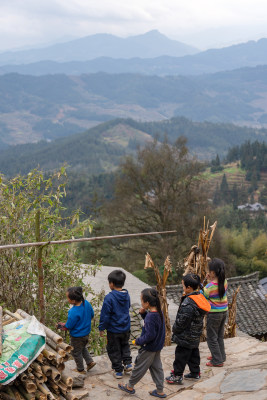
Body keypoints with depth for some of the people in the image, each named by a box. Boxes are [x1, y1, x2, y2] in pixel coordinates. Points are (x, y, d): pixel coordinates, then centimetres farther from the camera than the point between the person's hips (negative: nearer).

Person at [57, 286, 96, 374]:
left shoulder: (73, 313, -36)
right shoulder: (86, 303, -15)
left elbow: (68, 326, -21)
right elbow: (92, 315, 1)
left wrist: (62, 326, 0)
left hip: (77, 336, -7)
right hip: (86, 333, 7)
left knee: (76, 352, 18)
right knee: (83, 348, 33)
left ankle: (80, 370, 34)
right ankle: (90, 361, 29)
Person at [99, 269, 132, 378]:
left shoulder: (109, 298, -23)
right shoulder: (127, 295, -4)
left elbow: (105, 315, -19)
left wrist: (101, 328, -7)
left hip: (113, 330, -5)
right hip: (126, 328, 6)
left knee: (114, 350, 11)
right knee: (125, 345, 28)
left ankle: (118, 370, 18)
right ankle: (128, 363, 20)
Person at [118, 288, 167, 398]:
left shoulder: (151, 316, -29)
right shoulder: (159, 312, -2)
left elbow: (150, 335, -29)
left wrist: (138, 341, -17)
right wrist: (143, 313, -2)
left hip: (149, 348, -8)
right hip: (157, 347, 8)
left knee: (139, 367, 10)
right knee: (156, 367, 17)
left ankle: (130, 387, 27)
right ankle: (160, 391, 24)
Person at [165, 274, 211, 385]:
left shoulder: (188, 304, -29)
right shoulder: (200, 297, 0)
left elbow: (181, 322, -22)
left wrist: (175, 329, -6)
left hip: (186, 336, -9)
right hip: (196, 335, 9)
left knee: (181, 355, 3)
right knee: (194, 353, 21)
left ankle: (177, 376, 13)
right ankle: (195, 373, 33)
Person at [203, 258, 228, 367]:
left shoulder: (210, 287, -24)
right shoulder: (224, 282, -5)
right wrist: (210, 280, 1)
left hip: (214, 314, -7)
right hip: (224, 312, 7)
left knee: (212, 338, 8)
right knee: (220, 336, 23)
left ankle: (217, 360, 13)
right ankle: (221, 356, 35)